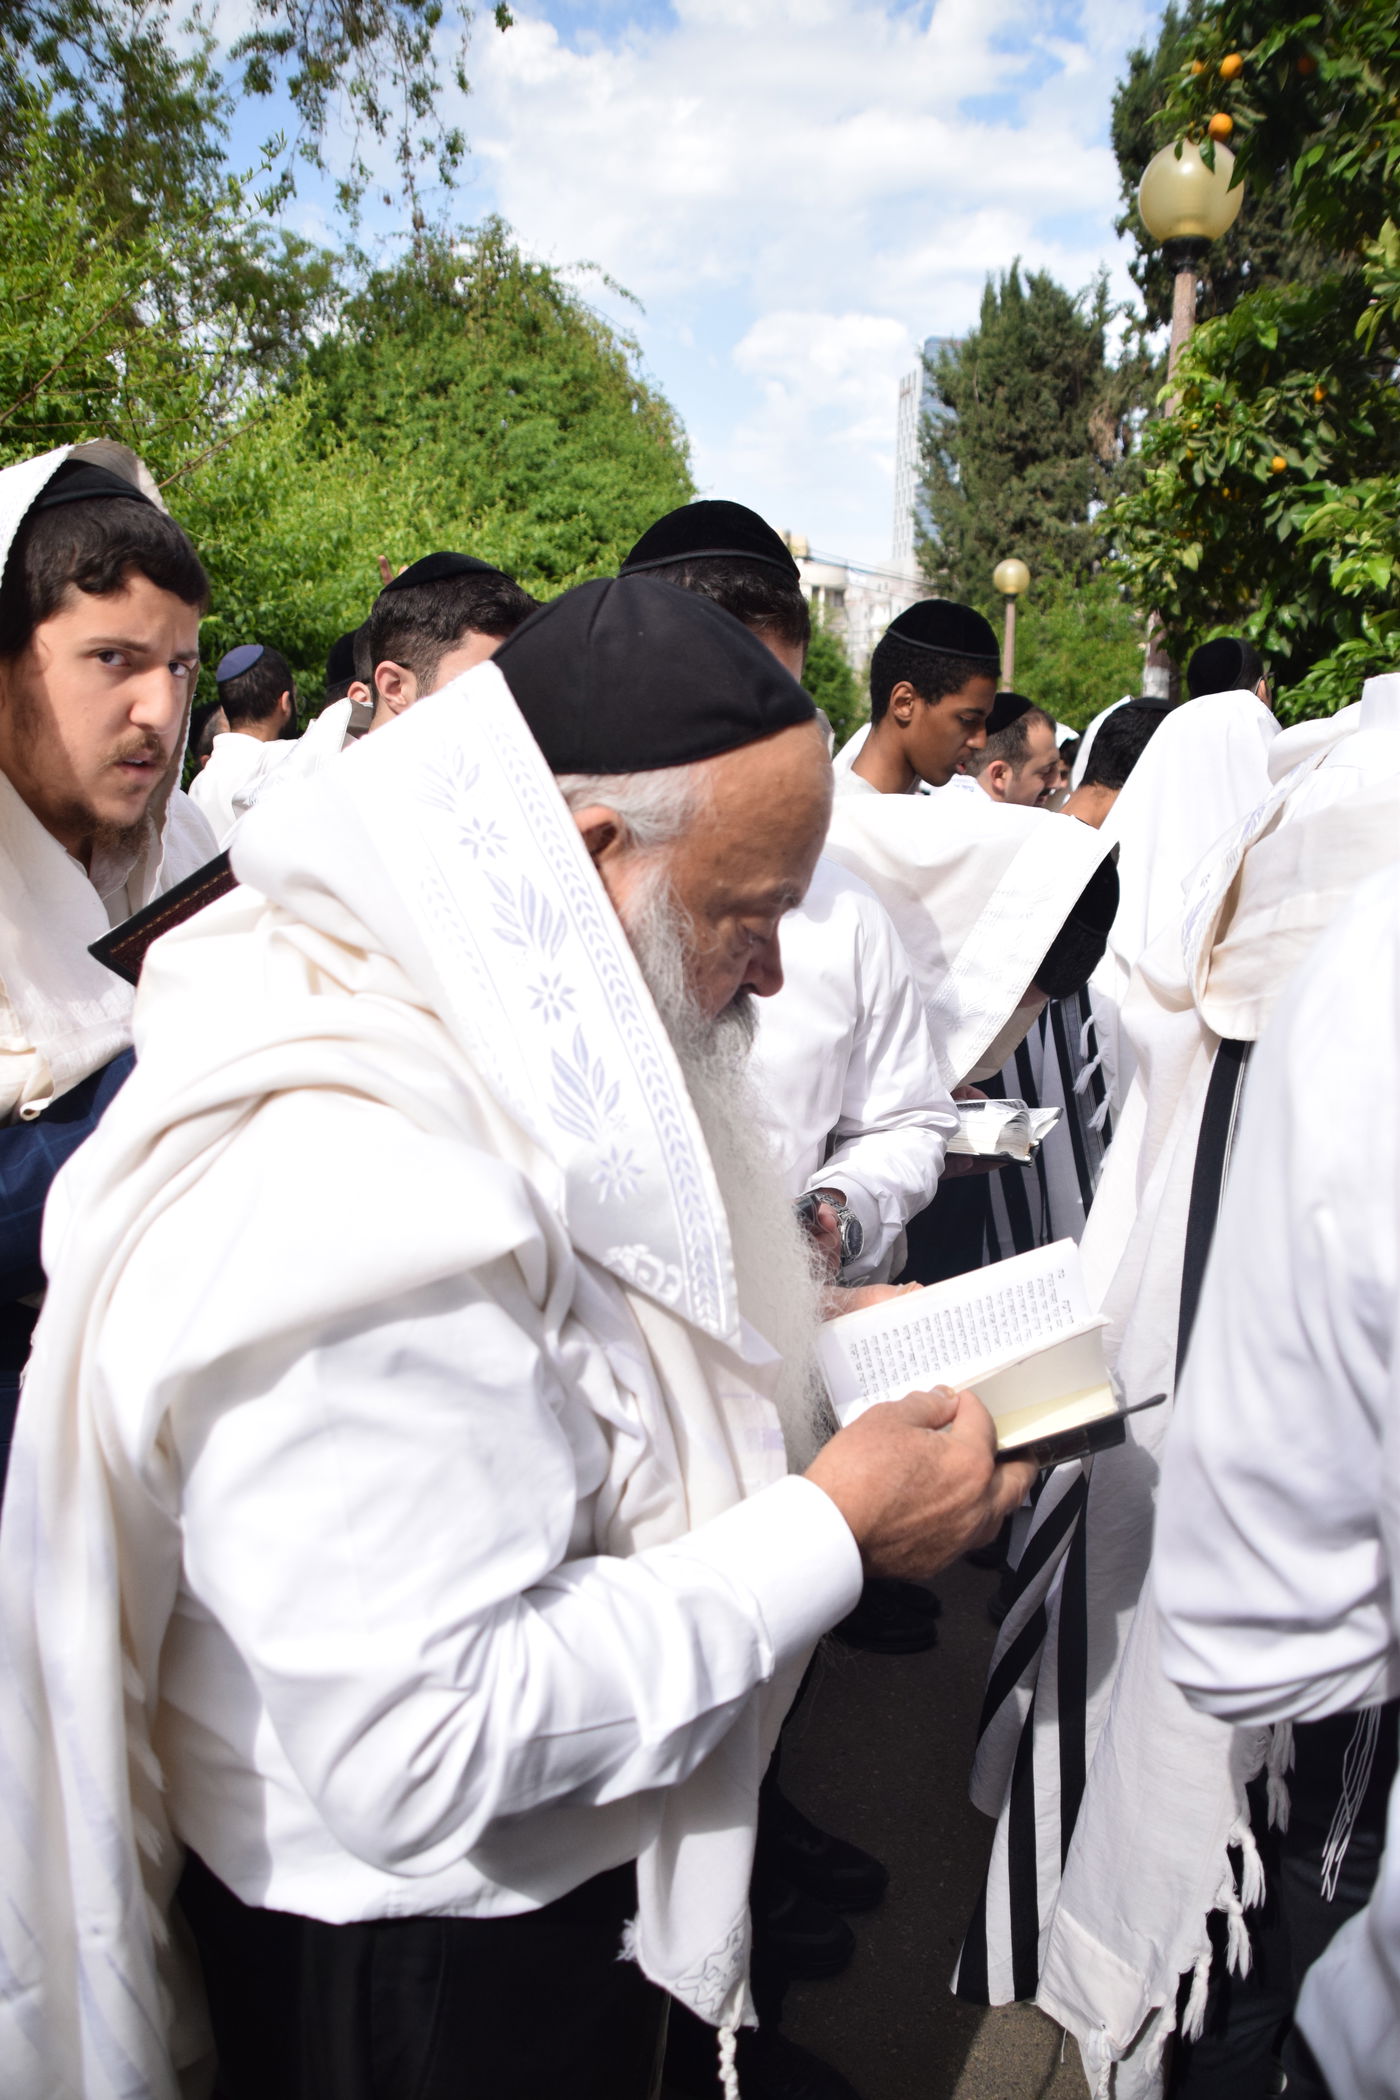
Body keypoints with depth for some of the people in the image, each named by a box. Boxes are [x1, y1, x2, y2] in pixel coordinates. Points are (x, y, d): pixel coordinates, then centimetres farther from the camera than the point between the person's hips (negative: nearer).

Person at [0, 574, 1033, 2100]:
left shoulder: (481, 1049, -2)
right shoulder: (342, 1186, -34)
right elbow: (423, 1754, -31)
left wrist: (796, 1341, 0)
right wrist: (830, 1532, -26)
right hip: (419, 1964, -8)